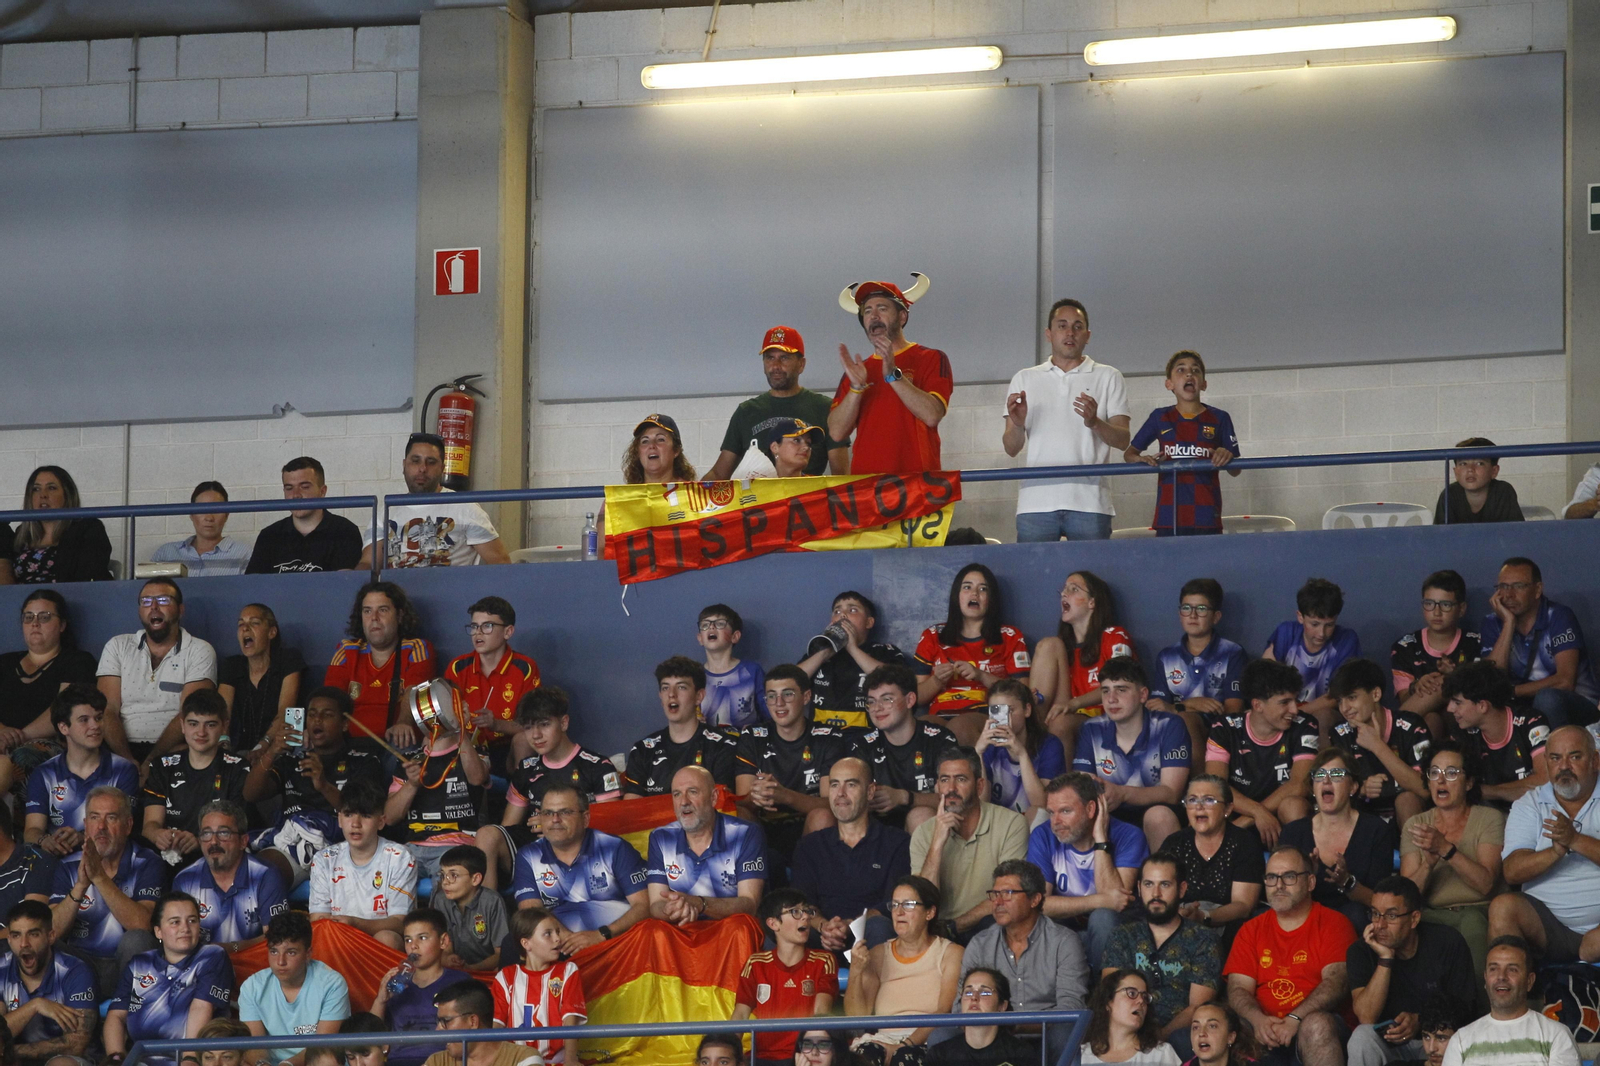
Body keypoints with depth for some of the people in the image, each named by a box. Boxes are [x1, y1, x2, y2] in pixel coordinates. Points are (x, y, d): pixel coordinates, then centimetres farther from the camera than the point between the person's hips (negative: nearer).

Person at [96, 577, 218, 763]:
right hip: (125, 748, 1)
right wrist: (126, 761, -15)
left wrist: (151, 762, -20)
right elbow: (108, 711, 4)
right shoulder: (117, 647, 15)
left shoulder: (200, 652, 7)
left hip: (173, 750, -1)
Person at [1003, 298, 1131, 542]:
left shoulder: (1108, 377, 14)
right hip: (1036, 501, 1)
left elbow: (1122, 440, 5)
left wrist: (1095, 423, -16)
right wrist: (1017, 425, -11)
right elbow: (1011, 448, 12)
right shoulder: (1024, 380, 18)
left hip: (1088, 501, -1)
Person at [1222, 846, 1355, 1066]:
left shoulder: (1333, 923, 8)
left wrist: (1294, 1019, -22)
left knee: (1317, 1024, -39)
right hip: (1265, 1029, 2)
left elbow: (1336, 981, -7)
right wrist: (1259, 1020, -16)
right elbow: (1238, 988, 8)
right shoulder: (1251, 930, 19)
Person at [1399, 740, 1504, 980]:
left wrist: (1446, 849, -19)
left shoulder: (1489, 819, 7)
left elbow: (1486, 884, -8)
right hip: (1433, 914, 2)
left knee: (1473, 921, -38)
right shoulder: (1415, 825, 16)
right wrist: (1428, 864, -16)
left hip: (1479, 911, -2)